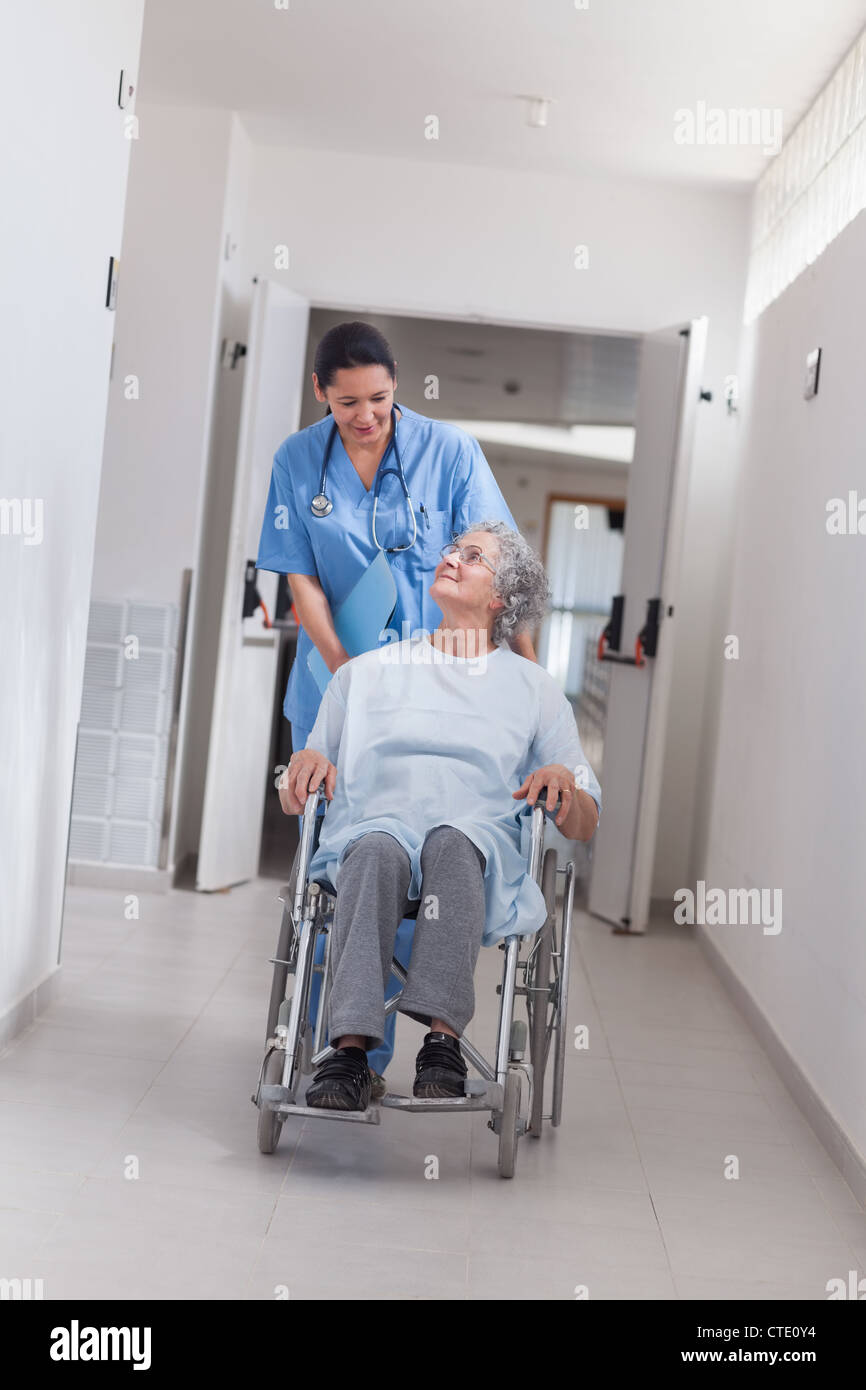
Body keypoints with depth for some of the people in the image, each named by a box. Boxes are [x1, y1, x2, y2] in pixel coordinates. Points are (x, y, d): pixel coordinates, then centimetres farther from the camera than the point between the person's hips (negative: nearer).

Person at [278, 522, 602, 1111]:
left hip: (482, 845, -1)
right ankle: (349, 1051, -46)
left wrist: (563, 779, -4)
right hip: (376, 825, 1)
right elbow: (298, 797, 25)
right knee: (378, 851, -36)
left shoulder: (536, 691, 25)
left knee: (451, 842, -37)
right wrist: (304, 762, 1)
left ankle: (442, 1040, -48)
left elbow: (586, 825, 18)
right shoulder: (366, 672, 29)